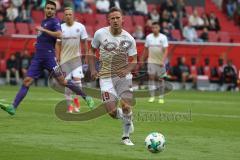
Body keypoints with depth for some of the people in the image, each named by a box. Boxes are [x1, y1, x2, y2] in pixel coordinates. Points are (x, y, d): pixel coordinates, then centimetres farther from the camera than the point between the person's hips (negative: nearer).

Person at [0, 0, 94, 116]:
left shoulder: (54, 21, -3)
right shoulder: (43, 22, 20)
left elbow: (59, 34, -22)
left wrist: (43, 30, -19)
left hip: (49, 57, -7)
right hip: (38, 57, 7)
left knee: (62, 81, -7)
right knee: (27, 81, -3)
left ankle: (86, 97, 4)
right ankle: (13, 107, -9)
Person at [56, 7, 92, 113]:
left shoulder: (80, 27, -2)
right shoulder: (61, 28, 0)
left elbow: (84, 42, 5)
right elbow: (58, 44, 5)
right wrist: (57, 57, -1)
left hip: (76, 57, -1)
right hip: (64, 58, 1)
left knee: (77, 78, -15)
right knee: (67, 81, 1)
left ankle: (76, 99, 7)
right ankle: (69, 105, 10)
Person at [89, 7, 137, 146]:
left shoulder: (129, 39, -8)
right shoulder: (100, 33, -7)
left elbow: (134, 61, -4)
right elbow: (92, 51, 8)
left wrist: (127, 70, -24)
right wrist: (93, 69, -3)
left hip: (123, 76, 0)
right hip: (106, 77, 0)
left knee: (126, 107, -12)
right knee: (112, 112, -11)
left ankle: (126, 136, 12)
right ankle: (126, 118, 26)